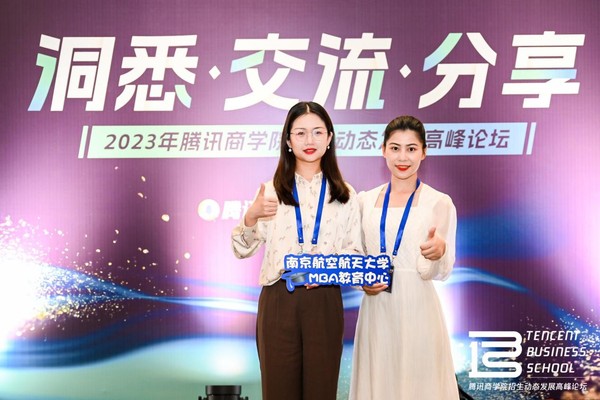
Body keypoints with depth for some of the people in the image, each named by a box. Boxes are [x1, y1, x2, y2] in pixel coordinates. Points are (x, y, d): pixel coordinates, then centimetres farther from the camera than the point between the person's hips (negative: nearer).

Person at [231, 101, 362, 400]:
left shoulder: (345, 195, 10)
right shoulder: (271, 191, 5)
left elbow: (354, 252, 9)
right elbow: (242, 250, 2)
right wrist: (251, 216, -17)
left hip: (325, 301, 1)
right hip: (279, 301, -1)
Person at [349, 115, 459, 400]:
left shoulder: (439, 203, -3)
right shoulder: (366, 200, 7)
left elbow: (439, 272, -7)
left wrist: (439, 251, -28)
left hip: (417, 309, -3)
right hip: (375, 309, 3)